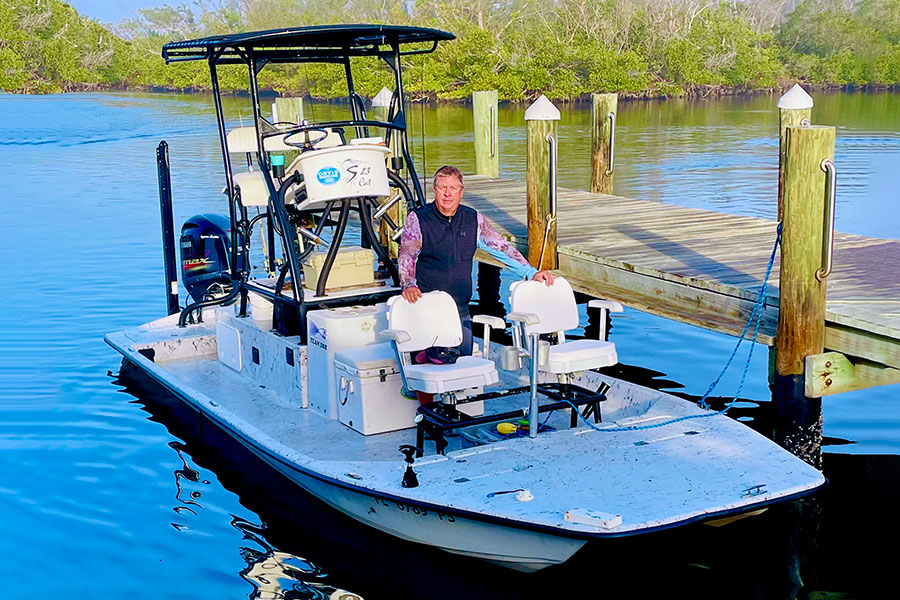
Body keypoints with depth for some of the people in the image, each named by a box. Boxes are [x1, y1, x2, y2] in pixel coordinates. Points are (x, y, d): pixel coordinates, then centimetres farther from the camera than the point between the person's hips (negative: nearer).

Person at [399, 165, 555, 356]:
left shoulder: (473, 220, 9)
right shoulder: (417, 219, -1)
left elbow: (501, 247, 14)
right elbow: (407, 256, -12)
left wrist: (531, 273, 7)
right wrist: (409, 285, -31)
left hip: (461, 309, 4)